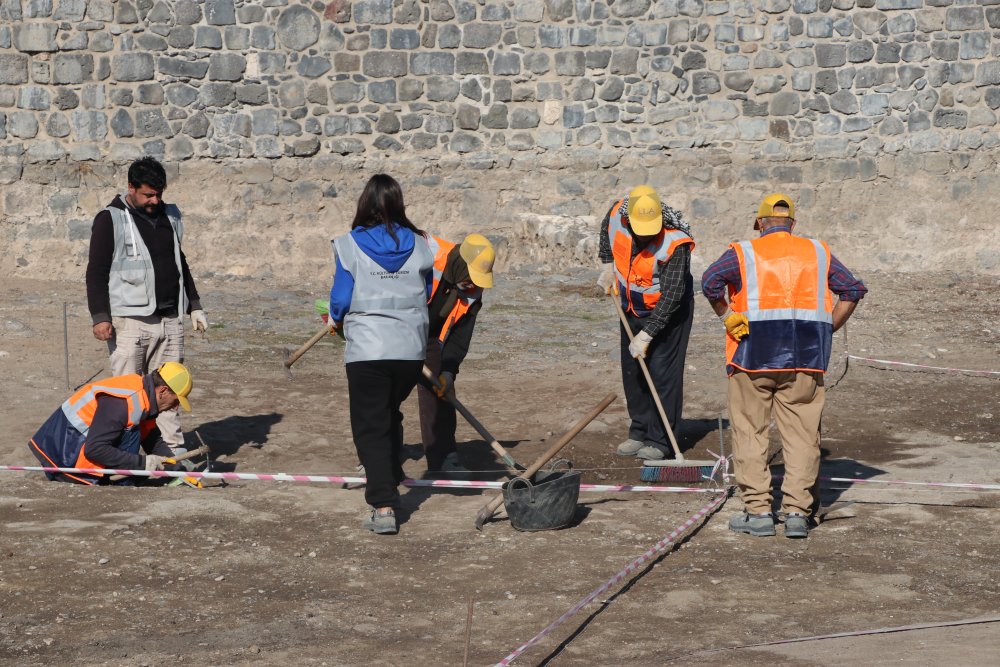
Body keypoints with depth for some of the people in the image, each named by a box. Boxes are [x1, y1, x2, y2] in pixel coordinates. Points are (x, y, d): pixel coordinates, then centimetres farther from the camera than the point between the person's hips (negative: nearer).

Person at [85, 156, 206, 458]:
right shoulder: (110, 220, -4)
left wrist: (194, 305, 22)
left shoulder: (168, 215, 15)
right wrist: (100, 317, -14)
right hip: (130, 320, -6)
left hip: (170, 319, 6)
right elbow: (96, 272, -6)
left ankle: (173, 448, 11)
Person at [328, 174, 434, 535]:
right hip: (411, 349, 4)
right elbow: (426, 297, 11)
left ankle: (384, 507, -9)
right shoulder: (418, 246, 3)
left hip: (367, 349, -4)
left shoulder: (350, 245, -6)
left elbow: (341, 299, -5)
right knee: (391, 416, 25)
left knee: (370, 426, 1)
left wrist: (336, 321, 16)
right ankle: (389, 482, 38)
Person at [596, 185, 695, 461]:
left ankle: (660, 440, -2)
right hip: (632, 309, 6)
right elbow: (606, 230, 11)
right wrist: (608, 266, 6)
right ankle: (640, 432, 21)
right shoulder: (617, 214, -18)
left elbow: (671, 295, -33)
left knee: (663, 373, -9)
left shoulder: (675, 242, -33)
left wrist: (646, 335, -34)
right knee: (632, 373, 10)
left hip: (668, 312, -6)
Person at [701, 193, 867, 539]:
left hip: (754, 353, -2)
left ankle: (758, 511, 5)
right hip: (805, 356, 2)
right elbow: (854, 290, 8)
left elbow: (711, 280, -13)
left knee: (750, 432, 6)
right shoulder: (818, 253, 13)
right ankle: (797, 512, 3)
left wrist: (729, 319, -3)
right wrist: (828, 328, 8)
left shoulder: (744, 252, 4)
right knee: (801, 435, 6)